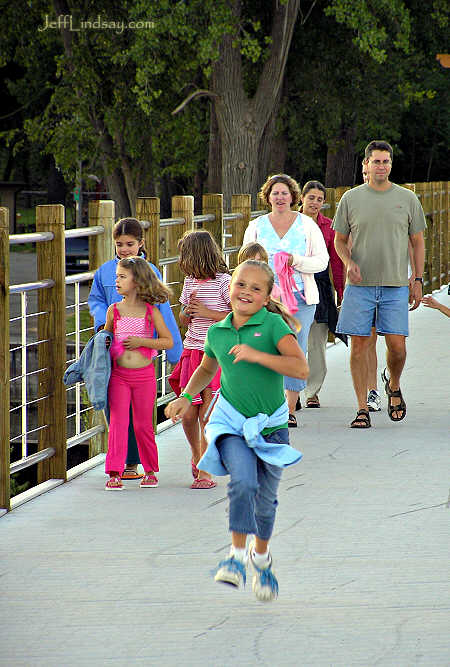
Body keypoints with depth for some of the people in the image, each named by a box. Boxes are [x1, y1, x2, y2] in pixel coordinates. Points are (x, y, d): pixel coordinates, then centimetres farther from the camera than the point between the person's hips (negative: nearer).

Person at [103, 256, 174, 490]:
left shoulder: (151, 312, 0)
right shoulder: (113, 310, 5)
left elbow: (168, 341, -1)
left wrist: (141, 341, -11)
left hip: (144, 374, -1)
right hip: (119, 374, 1)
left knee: (143, 425, 6)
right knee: (118, 422, -7)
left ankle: (150, 471, 21)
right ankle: (114, 473, -6)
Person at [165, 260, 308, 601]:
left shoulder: (273, 325, -12)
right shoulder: (217, 333, 2)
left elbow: (301, 368, -24)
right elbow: (206, 370, 24)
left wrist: (256, 355, -29)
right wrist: (186, 397, 10)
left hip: (271, 426, -1)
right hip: (232, 423, 1)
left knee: (265, 500, 12)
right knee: (243, 482, -25)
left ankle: (261, 557, 38)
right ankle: (237, 556, -20)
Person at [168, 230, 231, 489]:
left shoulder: (223, 281, -9)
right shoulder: (190, 281, 11)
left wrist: (207, 312, -14)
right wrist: (189, 310, -2)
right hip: (192, 352, 6)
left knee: (206, 415, -8)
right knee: (187, 414, 3)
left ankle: (205, 471, -2)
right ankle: (197, 456, 29)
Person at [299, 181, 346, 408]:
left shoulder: (329, 226, 6)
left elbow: (336, 262, 8)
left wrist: (341, 293, 5)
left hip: (320, 286, 1)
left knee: (317, 343, 2)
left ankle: (312, 391, 13)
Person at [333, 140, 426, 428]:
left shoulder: (408, 199, 6)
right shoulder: (351, 198, 5)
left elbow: (418, 242, 12)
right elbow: (340, 240, 12)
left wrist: (419, 281, 5)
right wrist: (349, 262, -8)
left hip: (396, 286, 0)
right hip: (360, 285, 0)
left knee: (397, 346, -6)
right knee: (359, 344, -2)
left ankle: (393, 386, 25)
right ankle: (363, 409, 3)